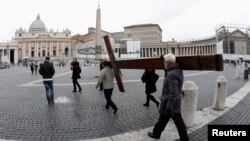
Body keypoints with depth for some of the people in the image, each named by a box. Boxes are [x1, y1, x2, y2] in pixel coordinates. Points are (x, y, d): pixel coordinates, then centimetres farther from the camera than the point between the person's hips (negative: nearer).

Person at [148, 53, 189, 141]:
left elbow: (173, 93, -29)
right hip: (176, 104, 8)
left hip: (169, 103, -8)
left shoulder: (172, 75, -26)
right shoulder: (178, 71, 3)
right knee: (179, 122, 15)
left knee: (162, 120, 13)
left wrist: (168, 108, -26)